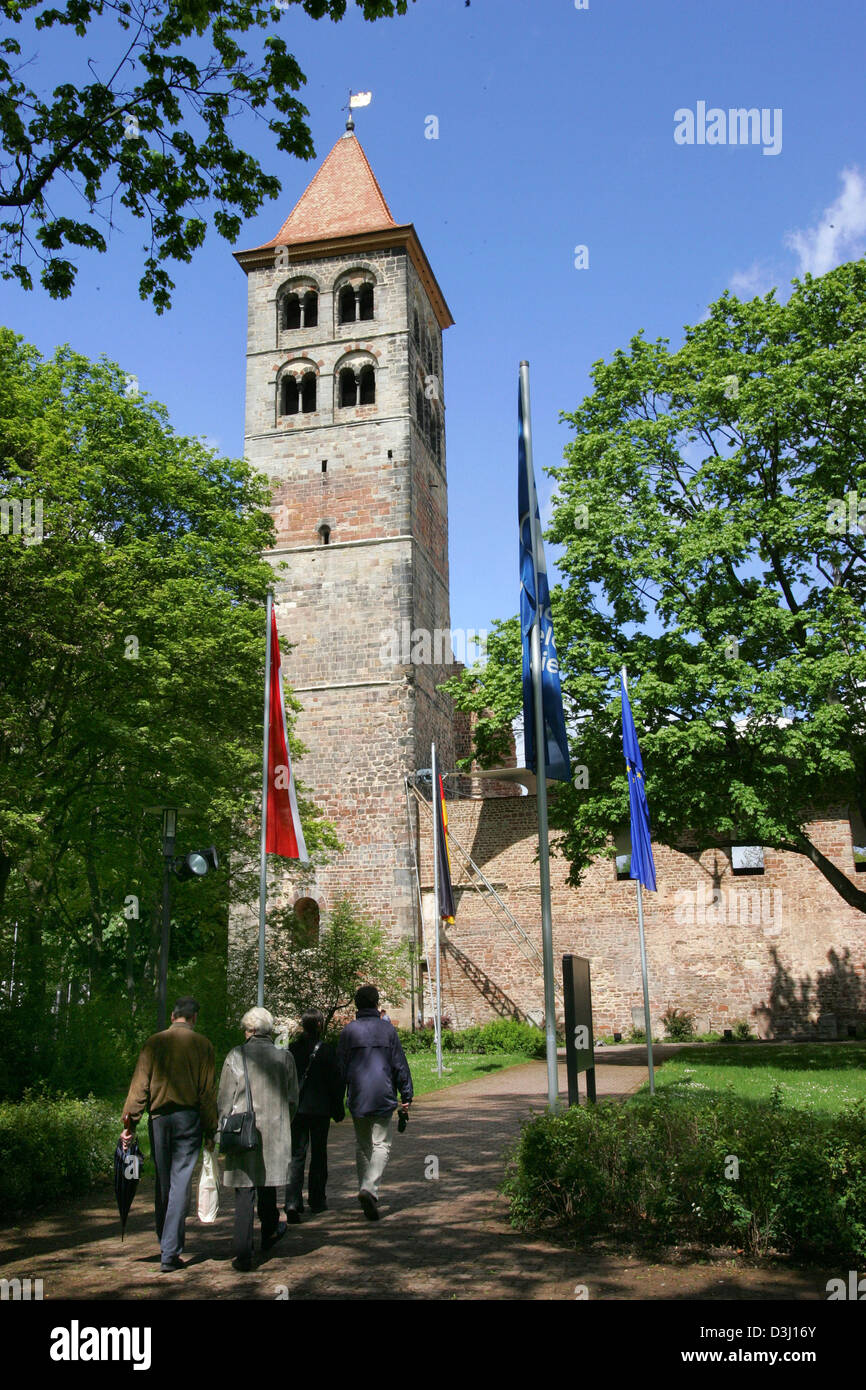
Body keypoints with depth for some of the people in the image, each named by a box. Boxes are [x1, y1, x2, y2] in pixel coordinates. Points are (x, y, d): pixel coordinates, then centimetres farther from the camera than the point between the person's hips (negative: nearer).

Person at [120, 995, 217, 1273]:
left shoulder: (154, 1042, 2)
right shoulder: (202, 1045, -2)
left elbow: (139, 1085, -1)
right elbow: (207, 1092, -2)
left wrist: (129, 1123, 1)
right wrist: (210, 1131, 3)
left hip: (159, 1117, 2)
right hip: (189, 1117, -2)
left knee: (162, 1182, 15)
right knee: (180, 1183, 0)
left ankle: (165, 1243, 27)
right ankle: (171, 1253, -2)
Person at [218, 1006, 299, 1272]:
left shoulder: (235, 1056, -5)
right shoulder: (284, 1057, 0)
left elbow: (224, 1100, -3)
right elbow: (292, 1100, 6)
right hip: (274, 1132, 2)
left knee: (244, 1193, 1)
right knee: (267, 1185, 20)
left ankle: (243, 1254, -3)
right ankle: (269, 1234, 40)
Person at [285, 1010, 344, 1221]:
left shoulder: (291, 1049, 0)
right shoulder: (326, 1050, -9)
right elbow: (335, 1082, -6)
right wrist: (338, 1109, 5)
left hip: (295, 1108, 2)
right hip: (319, 1109, -2)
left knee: (296, 1156, 2)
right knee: (318, 1154, 12)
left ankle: (292, 1202, -13)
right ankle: (317, 1200, 21)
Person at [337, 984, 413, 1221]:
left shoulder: (348, 1031, 2)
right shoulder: (388, 1029, -1)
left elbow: (340, 1066, 4)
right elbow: (400, 1065, 1)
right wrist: (406, 1097, 8)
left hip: (357, 1098, 2)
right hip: (383, 1097, -2)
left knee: (362, 1146, 15)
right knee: (382, 1145, 0)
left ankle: (366, 1191, 17)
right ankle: (370, 1188, -19)